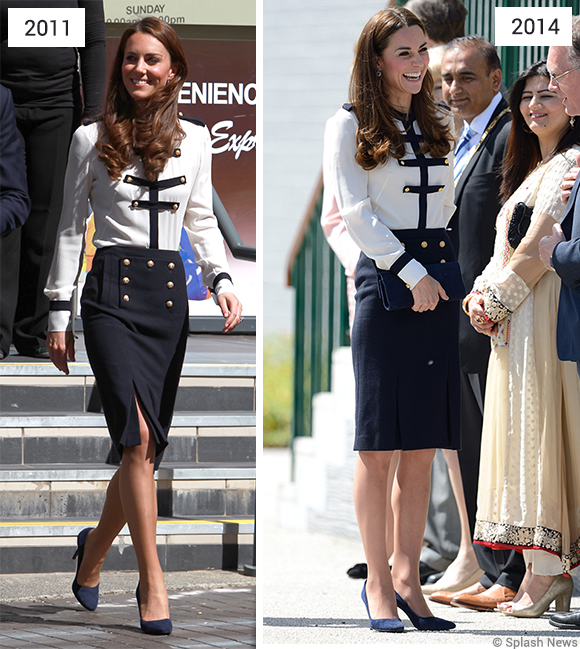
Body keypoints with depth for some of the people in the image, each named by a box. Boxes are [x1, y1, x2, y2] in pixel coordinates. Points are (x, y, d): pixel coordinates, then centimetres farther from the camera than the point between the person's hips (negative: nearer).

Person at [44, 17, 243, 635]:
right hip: (112, 291, -4)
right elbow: (71, 227, 6)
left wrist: (220, 279, -1)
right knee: (137, 436, -18)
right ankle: (151, 583, -16)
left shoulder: (194, 140, 10)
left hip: (169, 293, 4)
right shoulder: (93, 139, 2)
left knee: (148, 446, 6)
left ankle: (94, 551, 31)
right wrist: (59, 312, 3)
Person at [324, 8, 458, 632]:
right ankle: (377, 583, 0)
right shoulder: (349, 125, 1)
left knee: (422, 446, 4)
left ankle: (406, 577, 8)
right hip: (385, 280, -5)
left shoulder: (437, 123, 17)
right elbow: (354, 211, -7)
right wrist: (412, 272, -13)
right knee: (378, 445, -4)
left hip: (437, 285, 5)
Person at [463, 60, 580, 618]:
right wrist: (480, 294, 4)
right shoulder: (532, 167, 21)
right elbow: (506, 245, 20)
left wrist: (498, 299, -9)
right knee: (522, 430, 8)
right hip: (513, 317, 10)